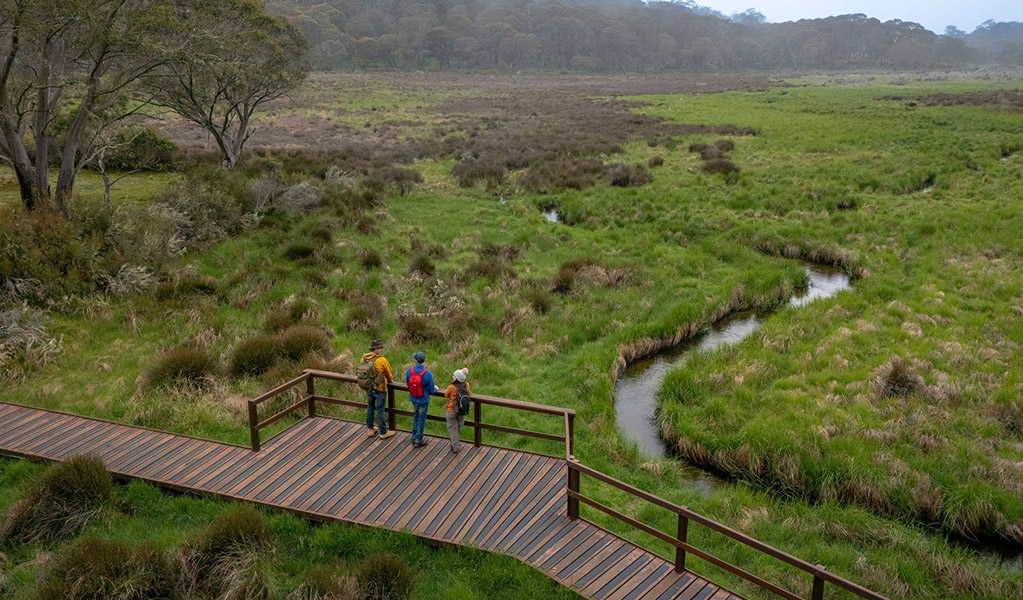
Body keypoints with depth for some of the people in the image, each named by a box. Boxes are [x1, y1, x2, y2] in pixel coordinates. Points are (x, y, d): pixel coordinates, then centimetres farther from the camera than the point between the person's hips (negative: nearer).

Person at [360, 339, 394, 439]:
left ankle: (370, 429, 32)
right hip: (380, 389, -6)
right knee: (380, 410, 4)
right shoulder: (382, 360, -21)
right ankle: (383, 433, 15)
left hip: (368, 388, 6)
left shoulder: (363, 359, -5)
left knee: (370, 408, 20)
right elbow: (389, 374, -8)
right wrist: (389, 380, 14)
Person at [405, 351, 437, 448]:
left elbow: (408, 383, 1)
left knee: (415, 417, 24)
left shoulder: (409, 370, -15)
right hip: (423, 400, -4)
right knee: (421, 419, 11)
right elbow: (431, 390, -16)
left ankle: (414, 437, 34)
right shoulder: (427, 374, -25)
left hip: (413, 399, 4)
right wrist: (435, 389, 8)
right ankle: (418, 441, 22)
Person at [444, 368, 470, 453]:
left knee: (452, 429, 14)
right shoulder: (466, 385, -17)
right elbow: (468, 394, 3)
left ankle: (455, 448, 21)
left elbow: (446, 395, -8)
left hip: (451, 411, -4)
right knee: (459, 428, 26)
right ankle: (456, 443, 47)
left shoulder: (451, 387, -29)